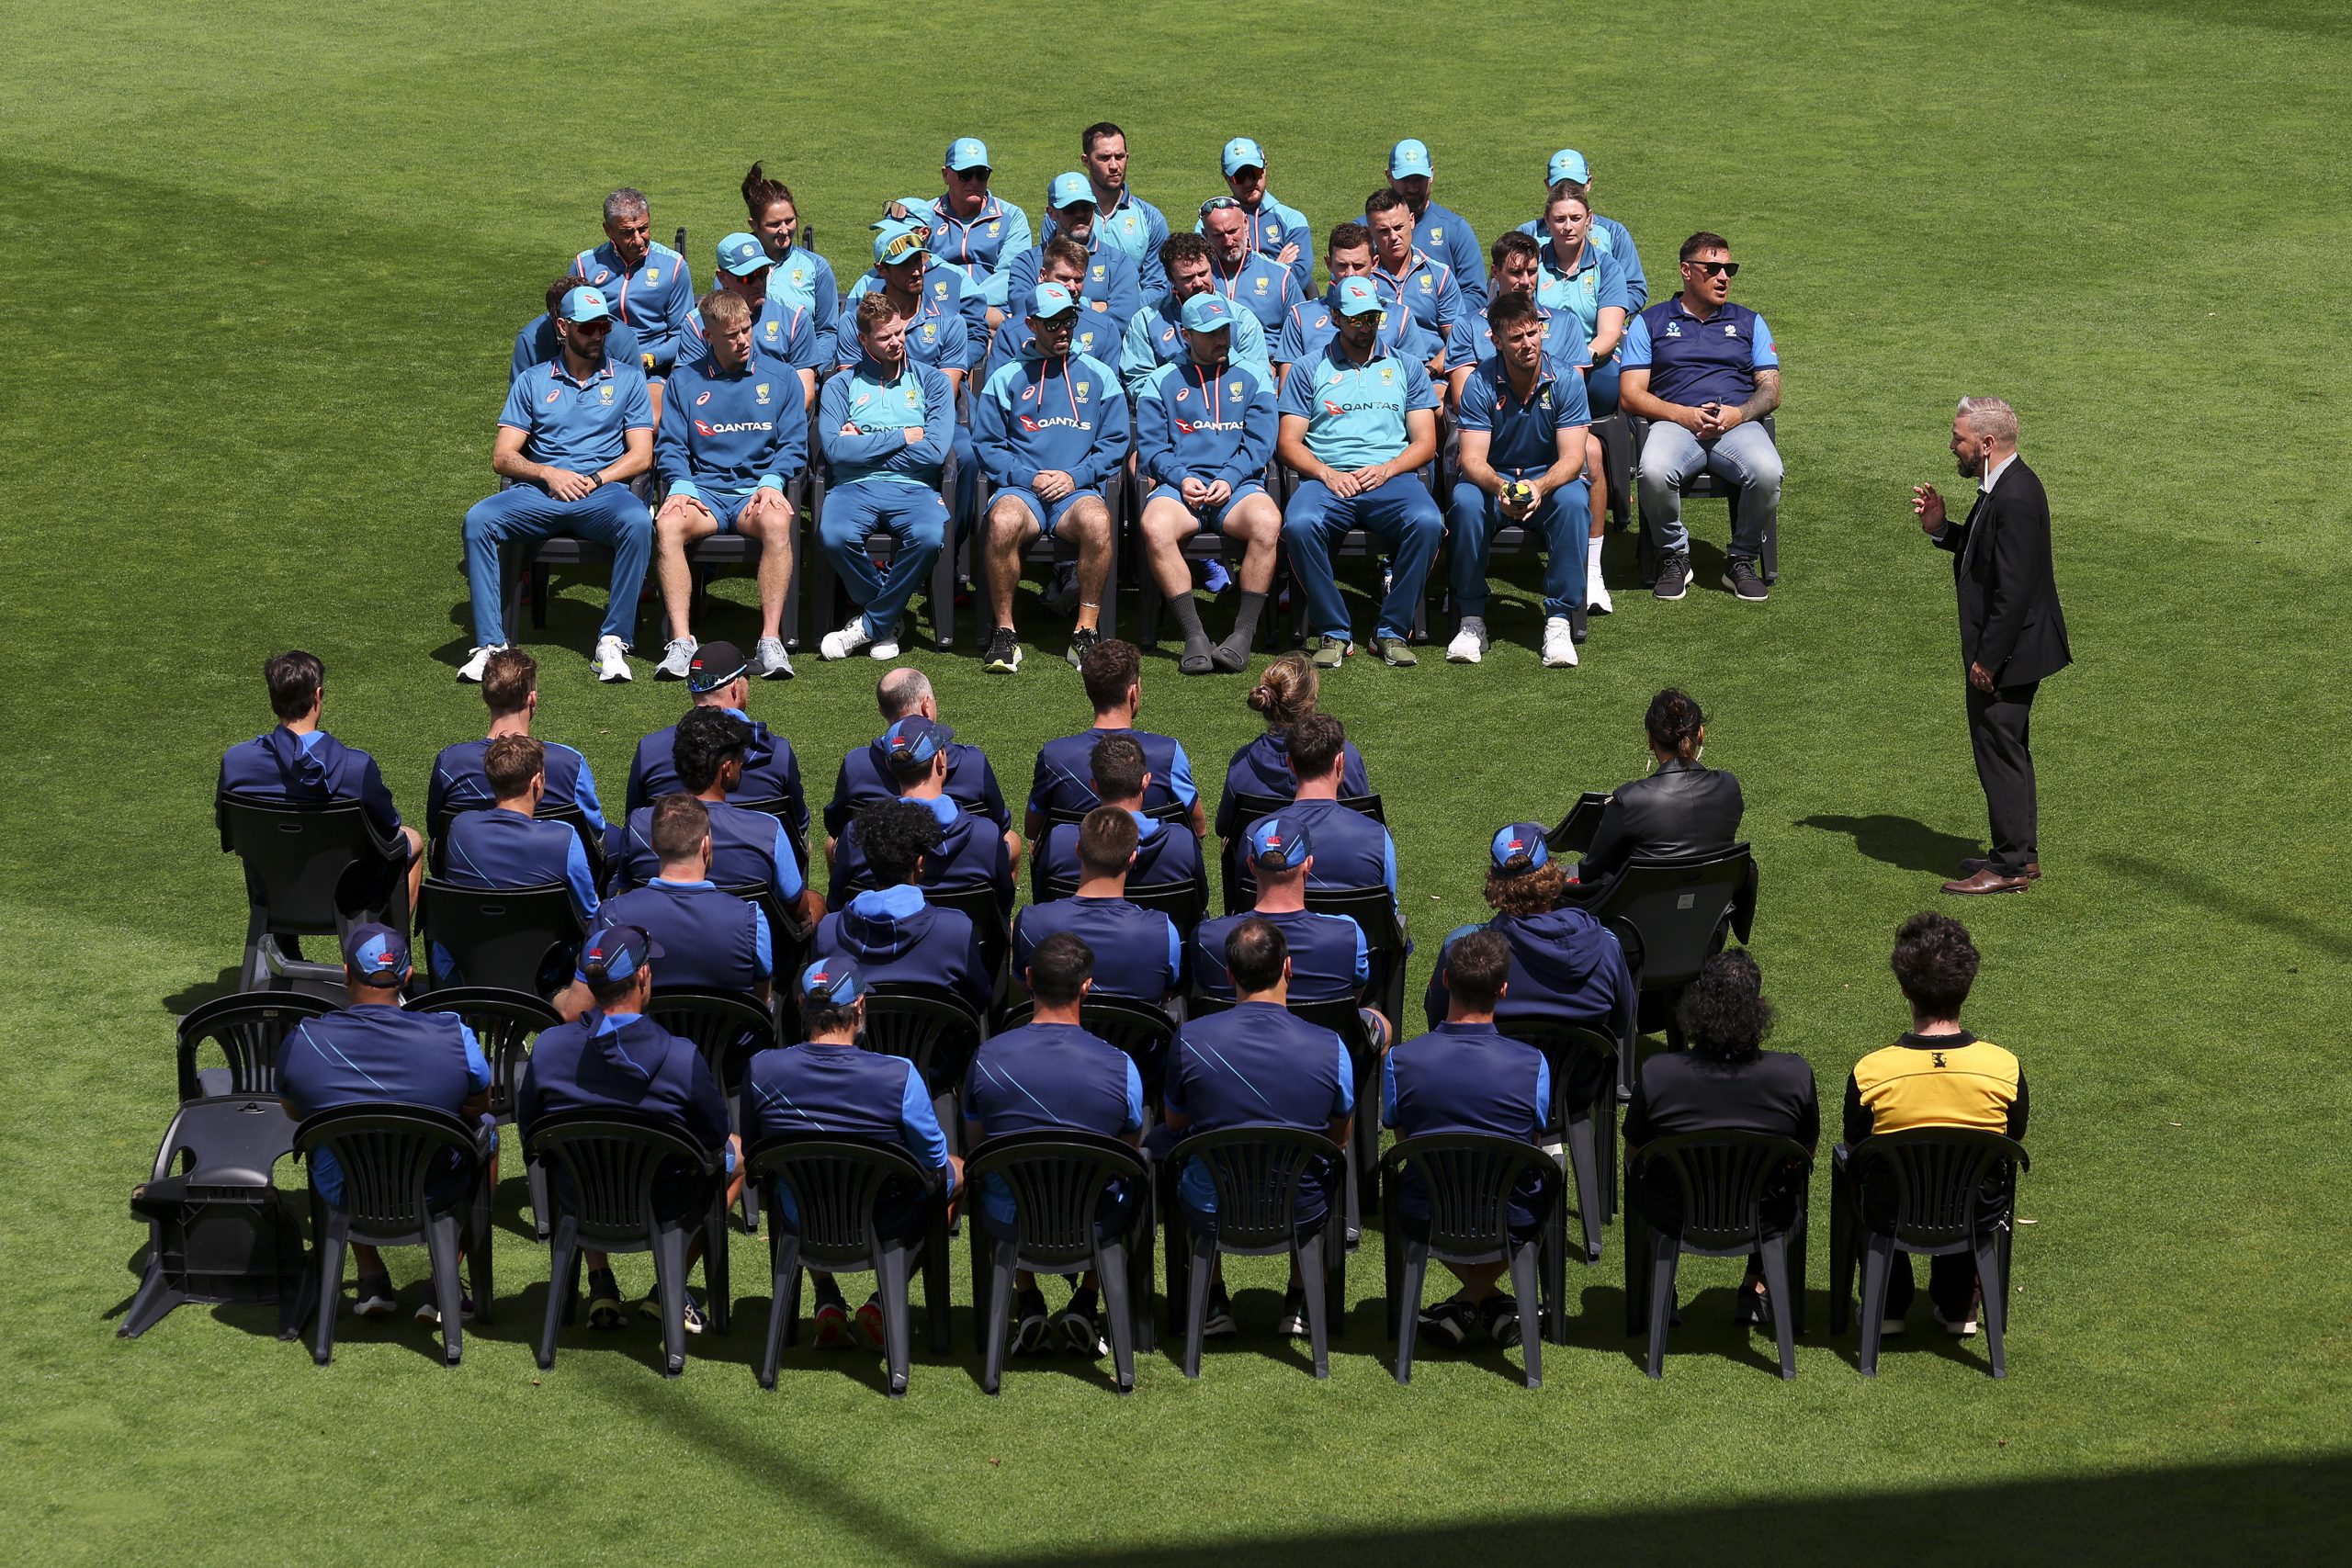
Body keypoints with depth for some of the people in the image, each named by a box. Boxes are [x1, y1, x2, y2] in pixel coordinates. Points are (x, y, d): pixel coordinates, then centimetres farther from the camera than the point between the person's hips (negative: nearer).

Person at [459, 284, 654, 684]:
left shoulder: (628, 379, 15)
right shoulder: (532, 382, 16)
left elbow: (641, 456, 6)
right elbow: (502, 457, 9)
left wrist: (593, 480, -9)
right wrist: (548, 473, -10)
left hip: (603, 491, -1)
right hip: (539, 493, 1)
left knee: (638, 522, -36)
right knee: (478, 520, -27)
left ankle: (613, 642, -31)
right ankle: (491, 644, -27)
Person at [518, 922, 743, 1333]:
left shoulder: (548, 1047, -17)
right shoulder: (682, 1057, -25)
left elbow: (529, 1131, -1)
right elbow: (715, 1143, -10)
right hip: (666, 1210, -3)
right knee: (739, 1151, 27)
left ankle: (600, 1284, 26)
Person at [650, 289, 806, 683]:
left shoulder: (781, 379, 15)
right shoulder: (684, 380, 16)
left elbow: (794, 445, 9)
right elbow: (670, 445, 11)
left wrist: (771, 482, -11)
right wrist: (680, 487, -10)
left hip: (757, 488, -1)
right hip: (702, 488, 1)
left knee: (777, 522, -38)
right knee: (668, 524, -34)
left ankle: (771, 641, -39)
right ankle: (681, 641, -36)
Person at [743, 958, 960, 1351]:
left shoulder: (761, 1070, -17)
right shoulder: (898, 1075, -25)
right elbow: (935, 1163, -13)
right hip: (887, 1227, -3)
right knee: (956, 1171, 29)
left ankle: (827, 1301, 29)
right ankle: (884, 1301, 20)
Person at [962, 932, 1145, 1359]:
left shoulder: (988, 1057, -11)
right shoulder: (1119, 1066, -15)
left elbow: (974, 1146, 5)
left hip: (1008, 1224, 1)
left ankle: (1027, 1303, 25)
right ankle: (1085, 1304, 23)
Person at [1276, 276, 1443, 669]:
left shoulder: (1406, 367, 19)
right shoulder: (1308, 371, 16)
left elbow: (1425, 441, 12)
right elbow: (1288, 441, 9)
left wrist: (1387, 469, -8)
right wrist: (1327, 473, -10)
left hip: (1391, 478, 1)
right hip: (1327, 478, 0)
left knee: (1427, 522, -34)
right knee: (1299, 525, -35)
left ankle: (1393, 630, -20)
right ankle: (1333, 631, -20)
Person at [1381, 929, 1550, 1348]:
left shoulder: (1400, 1060, -14)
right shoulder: (1533, 1065, -14)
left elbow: (1401, 1136, 4)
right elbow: (1533, 1144, 2)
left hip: (1426, 1222, 1)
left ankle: (1471, 1302, 20)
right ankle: (1478, 1297, 19)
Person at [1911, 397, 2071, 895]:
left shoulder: (2016, 498, -25)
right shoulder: (2002, 487, 7)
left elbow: (2014, 590, -26)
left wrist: (1988, 659, -23)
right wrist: (1940, 527, 2)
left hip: (2009, 649, -11)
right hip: (2001, 646, 11)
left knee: (2000, 751, -2)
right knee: (2005, 749, 20)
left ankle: (2011, 866, 7)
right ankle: (2021, 853, 31)